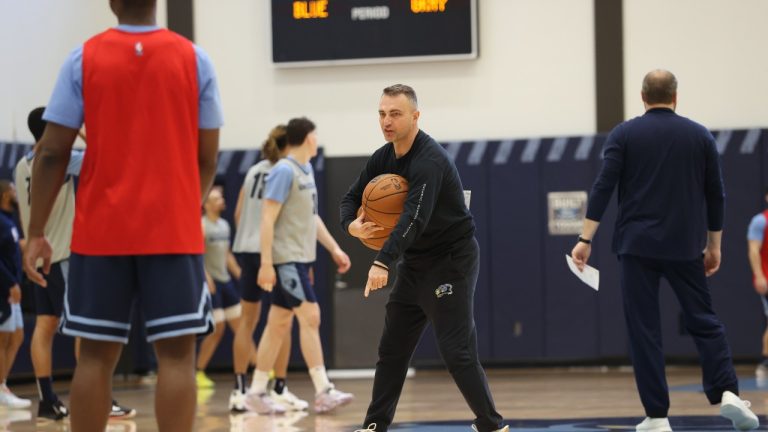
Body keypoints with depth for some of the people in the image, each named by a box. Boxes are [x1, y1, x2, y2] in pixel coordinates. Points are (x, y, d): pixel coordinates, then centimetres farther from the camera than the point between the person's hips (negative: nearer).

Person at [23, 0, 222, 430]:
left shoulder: (83, 58, -1)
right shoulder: (194, 59, 0)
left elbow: (53, 153, -3)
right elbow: (207, 157, 4)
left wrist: (36, 233, 3)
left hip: (101, 231, 1)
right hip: (173, 230, -1)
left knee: (96, 354, 7)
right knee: (176, 353, -1)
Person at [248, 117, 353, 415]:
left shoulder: (306, 170, 15)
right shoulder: (284, 171, -13)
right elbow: (268, 219, -16)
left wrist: (334, 249, 20)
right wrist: (266, 263, -21)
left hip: (300, 258, 9)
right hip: (286, 258, -9)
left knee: (279, 324, 9)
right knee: (310, 317, -12)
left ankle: (257, 393, 12)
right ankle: (324, 392, -12)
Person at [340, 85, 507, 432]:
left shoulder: (429, 161, -25)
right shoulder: (383, 158, 2)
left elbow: (415, 218, -37)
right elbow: (352, 198, 8)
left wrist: (382, 263, -48)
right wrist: (353, 226, -17)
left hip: (451, 260, -8)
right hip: (415, 262, 8)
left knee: (457, 352, -12)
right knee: (392, 349, 10)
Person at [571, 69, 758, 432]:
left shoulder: (624, 134, 1)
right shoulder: (700, 136, 5)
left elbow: (603, 188, -7)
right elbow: (715, 196, 8)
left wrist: (585, 239, -7)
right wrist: (714, 245, 17)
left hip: (637, 246, -1)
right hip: (684, 248, 1)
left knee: (644, 330, 2)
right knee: (703, 321, 12)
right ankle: (727, 392, -7)